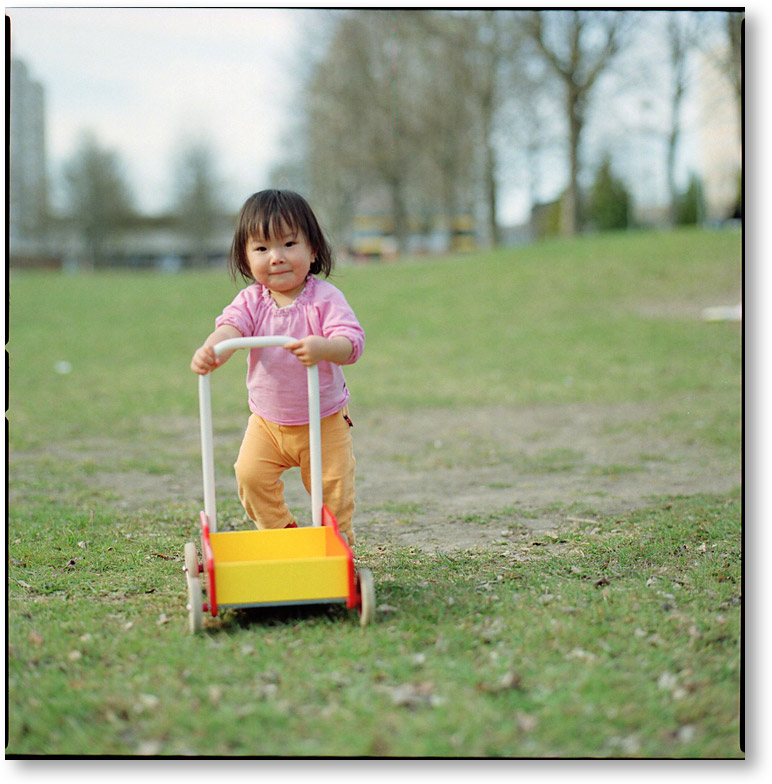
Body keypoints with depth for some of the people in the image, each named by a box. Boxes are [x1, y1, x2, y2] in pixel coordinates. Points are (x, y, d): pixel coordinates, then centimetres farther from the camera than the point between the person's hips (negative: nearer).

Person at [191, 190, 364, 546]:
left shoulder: (326, 298, -16)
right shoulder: (251, 300, -8)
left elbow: (351, 342, -28)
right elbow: (230, 328, -26)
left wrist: (322, 348, -52)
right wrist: (211, 351, -50)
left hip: (324, 422, -2)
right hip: (267, 422, 2)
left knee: (333, 486, -1)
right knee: (250, 474, -9)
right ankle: (279, 531, 15)